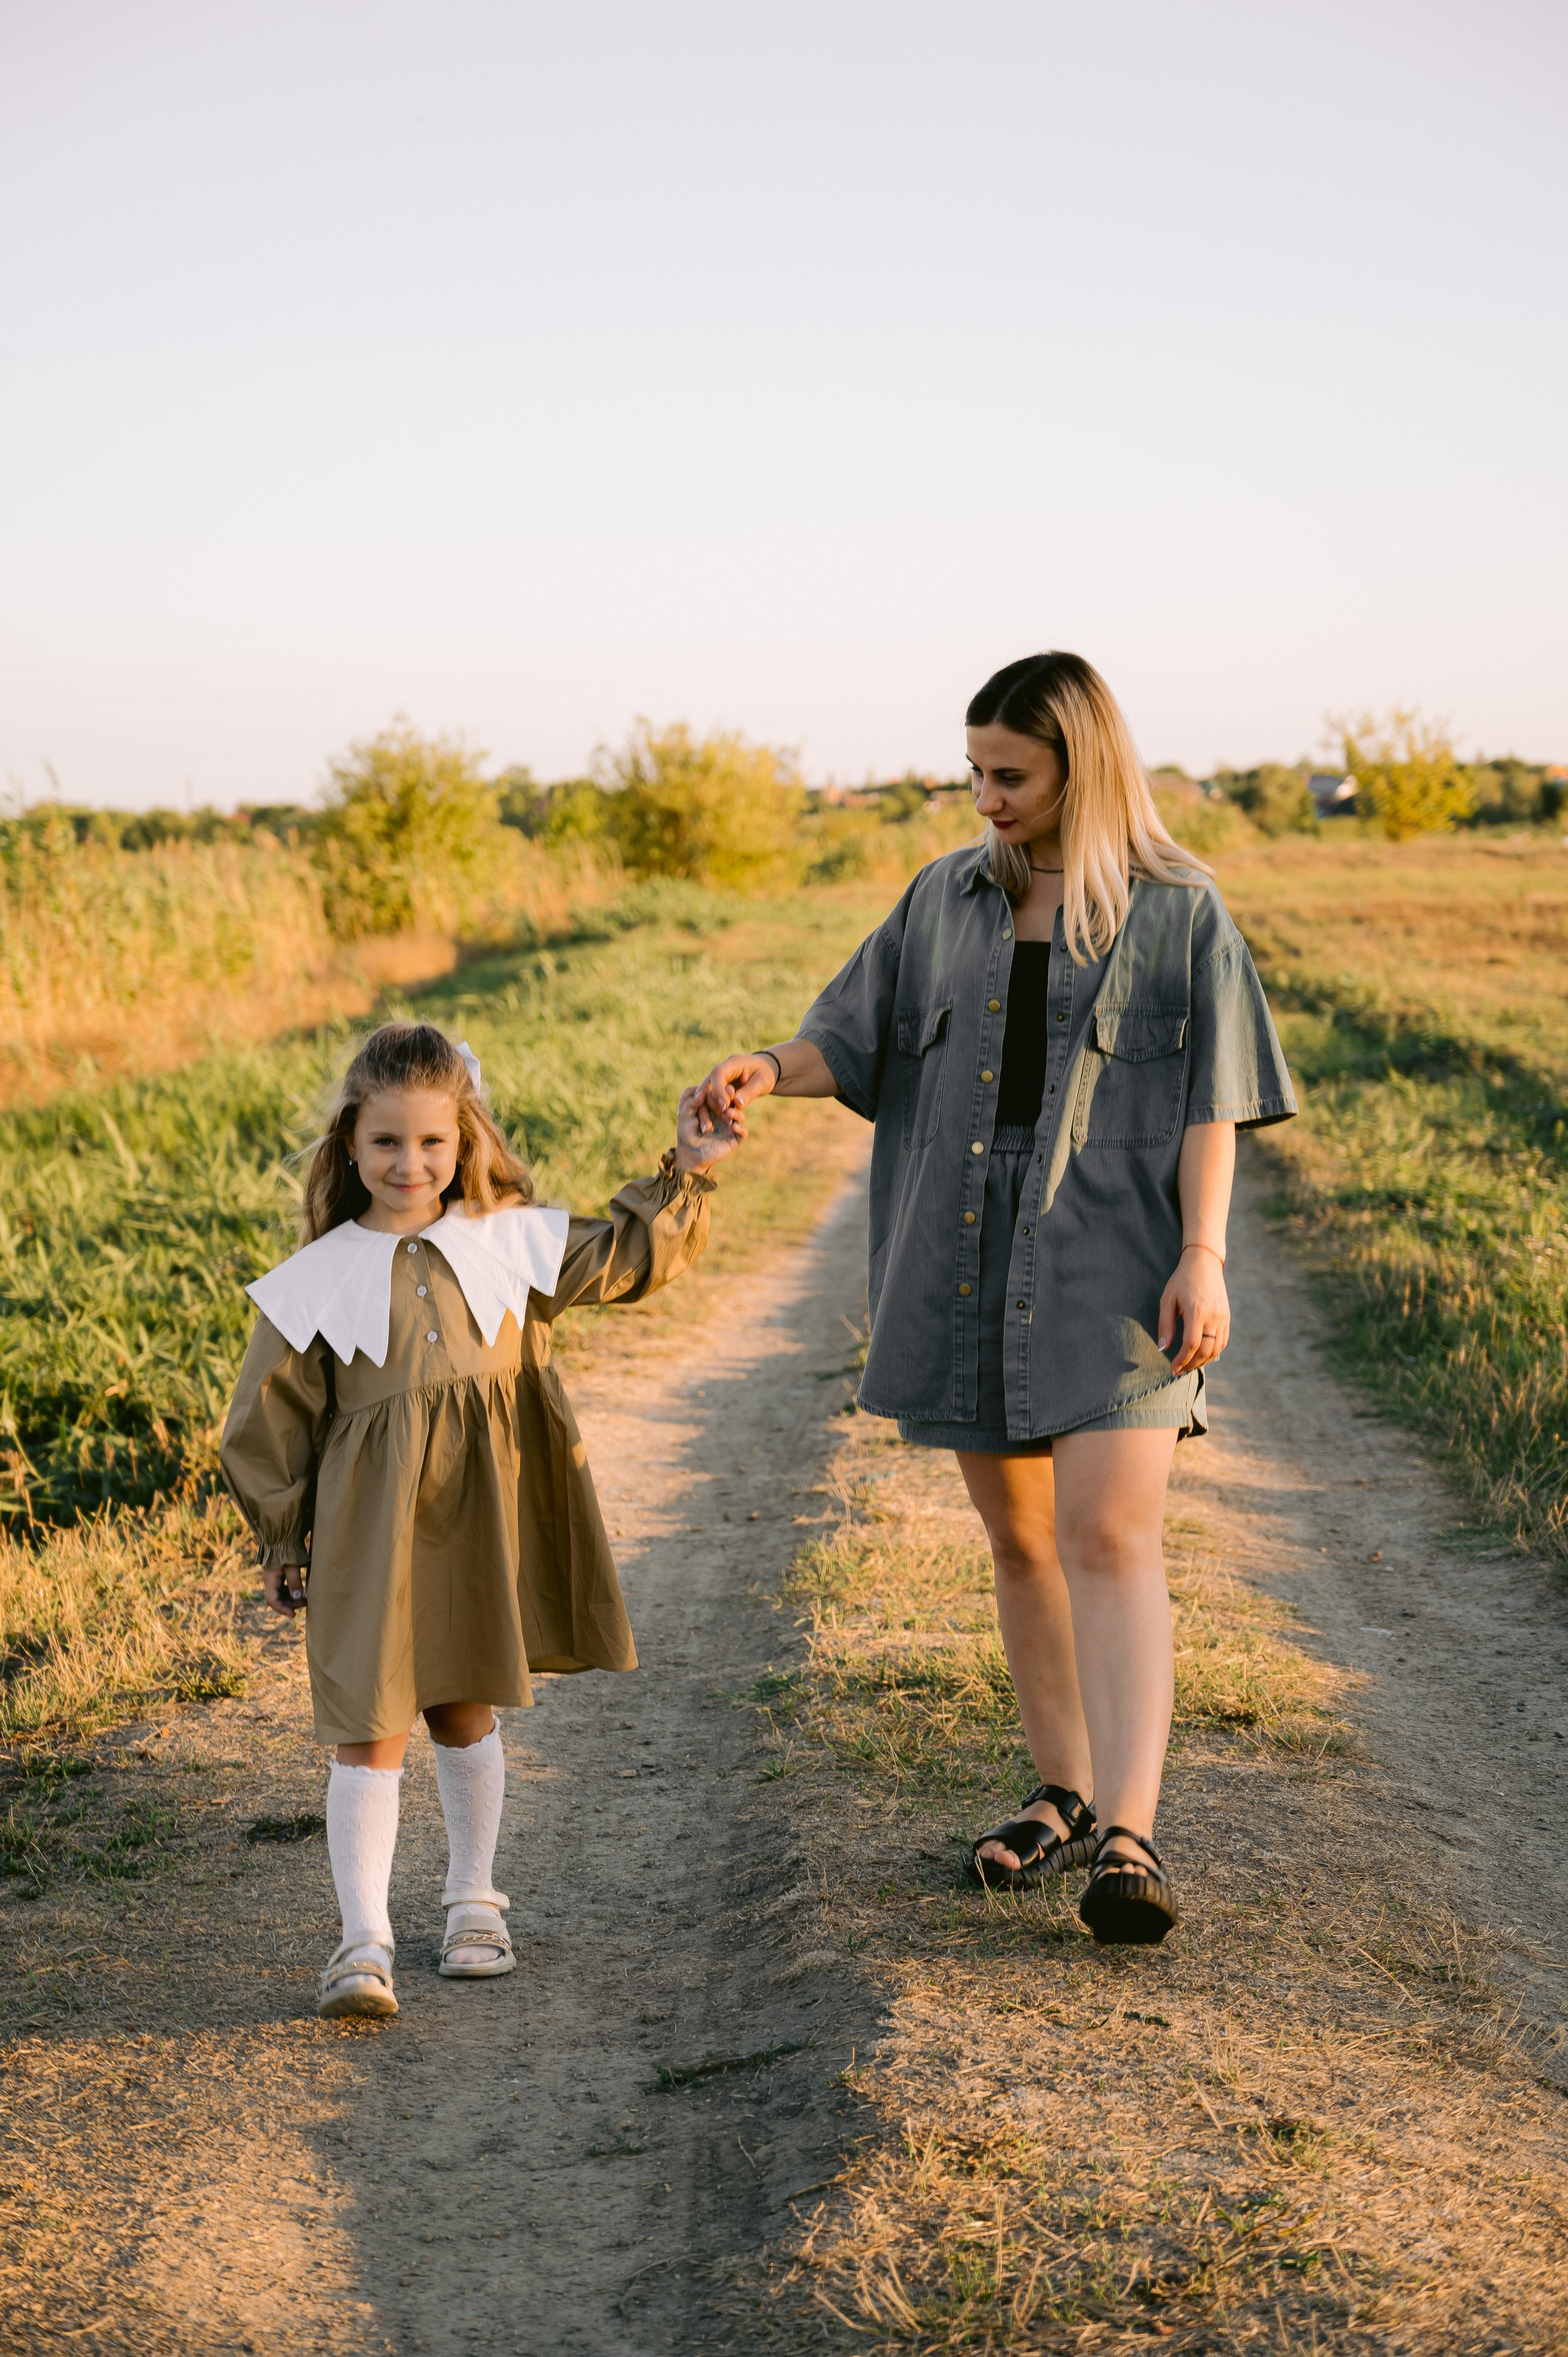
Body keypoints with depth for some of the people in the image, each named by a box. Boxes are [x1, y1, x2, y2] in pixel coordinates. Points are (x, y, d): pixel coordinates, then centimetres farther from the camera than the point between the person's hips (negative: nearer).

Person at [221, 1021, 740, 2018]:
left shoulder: (509, 1242, 3)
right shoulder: (319, 1279, -3)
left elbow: (629, 1257, 16)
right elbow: (272, 1419, 3)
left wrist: (684, 1177, 6)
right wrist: (287, 1545, 4)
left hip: (481, 1518, 3)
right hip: (371, 1529, -2)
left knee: (467, 1711, 16)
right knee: (370, 1731, -5)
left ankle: (474, 1901, 33)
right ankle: (364, 1942, 0)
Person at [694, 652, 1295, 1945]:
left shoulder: (1178, 911, -1)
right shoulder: (948, 898, 10)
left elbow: (1210, 1101, -4)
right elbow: (855, 1037, 8)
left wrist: (1202, 1258, -14)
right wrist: (768, 1070, -13)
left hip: (1111, 1260, -5)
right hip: (970, 1260, 5)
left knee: (1110, 1540, -15)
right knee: (1020, 1537, 12)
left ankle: (1128, 1839, -19)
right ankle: (1063, 1794, 27)